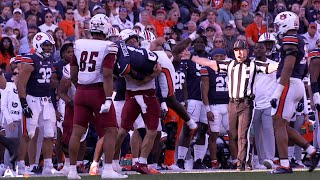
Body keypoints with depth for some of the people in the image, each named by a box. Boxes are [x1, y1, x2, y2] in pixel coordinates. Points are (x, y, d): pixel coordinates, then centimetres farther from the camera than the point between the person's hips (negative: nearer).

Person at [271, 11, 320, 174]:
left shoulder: (290, 40, -11)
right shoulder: (300, 41, 19)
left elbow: (288, 68, -19)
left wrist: (277, 91, -21)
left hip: (288, 84, -10)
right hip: (298, 85, 10)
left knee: (279, 124, -8)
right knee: (282, 125, 13)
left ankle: (284, 165, -12)